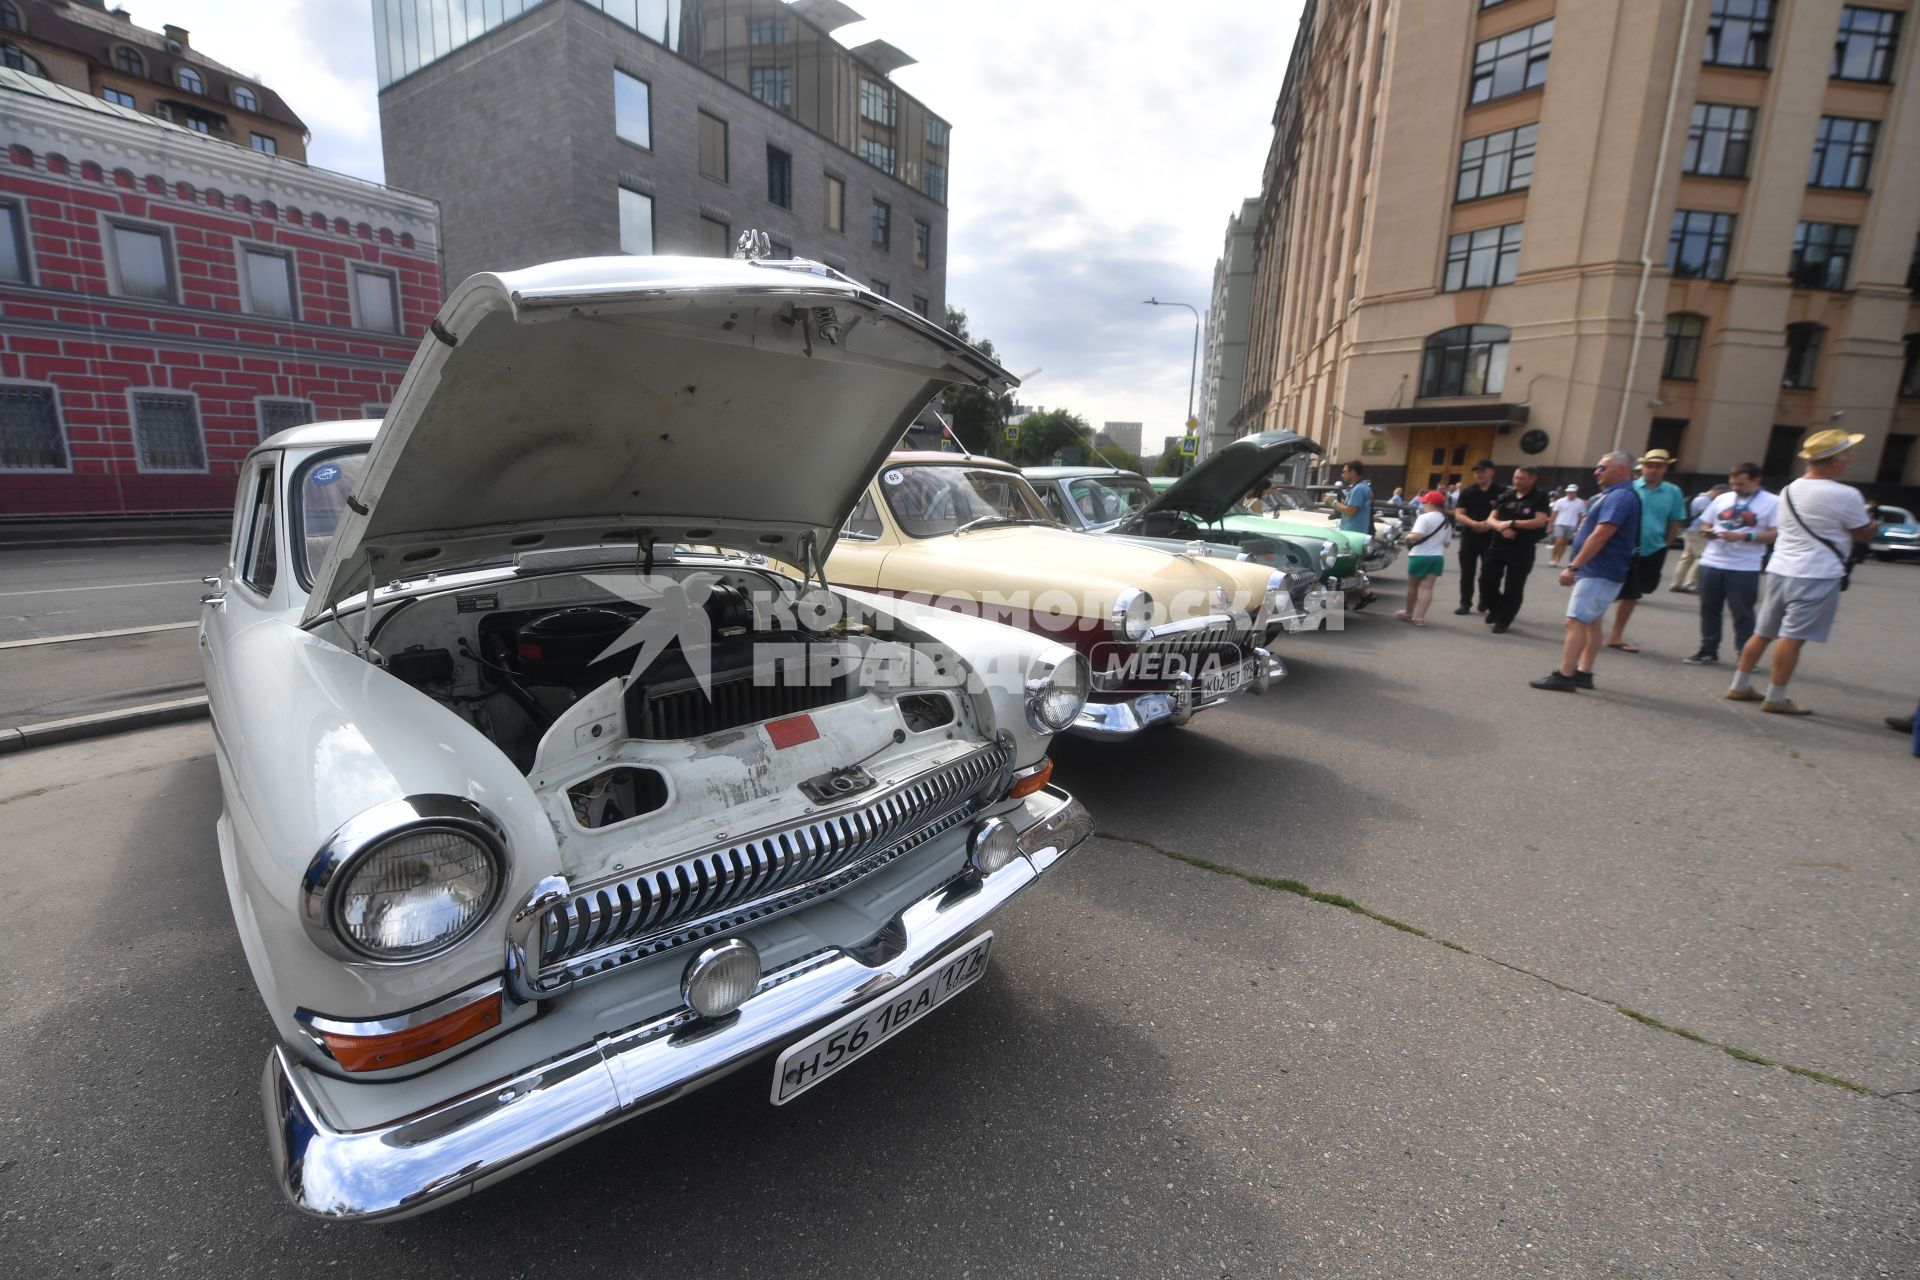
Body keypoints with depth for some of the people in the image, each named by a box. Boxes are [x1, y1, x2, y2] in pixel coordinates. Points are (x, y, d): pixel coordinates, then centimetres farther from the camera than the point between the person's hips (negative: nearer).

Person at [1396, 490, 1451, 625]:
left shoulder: (1424, 517, -13)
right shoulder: (1447, 521, 10)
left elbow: (1417, 536, -25)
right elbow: (1446, 543, 13)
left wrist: (1408, 537, -6)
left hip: (1420, 556, -5)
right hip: (1437, 557, 5)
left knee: (1413, 585, 12)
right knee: (1427, 587, 1)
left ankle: (1409, 613, 26)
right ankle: (1420, 617, -5)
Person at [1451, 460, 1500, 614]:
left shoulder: (1500, 493, -1)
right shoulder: (1467, 492, 4)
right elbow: (1458, 515, -2)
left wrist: (1490, 524, -21)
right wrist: (1474, 523, -20)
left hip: (1491, 538, -1)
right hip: (1469, 537, 2)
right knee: (1467, 572, 4)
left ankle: (1486, 603, 18)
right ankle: (1465, 603, 11)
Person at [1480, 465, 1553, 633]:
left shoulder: (1540, 497, -5)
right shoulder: (1506, 495, 7)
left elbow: (1539, 521, -16)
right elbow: (1491, 520, 4)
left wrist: (1511, 523, -17)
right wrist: (1501, 528, -16)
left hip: (1522, 549, -4)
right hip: (1498, 545, 4)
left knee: (1513, 587, 1)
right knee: (1487, 581, 6)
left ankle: (1503, 620, 14)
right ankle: (1496, 609, 32)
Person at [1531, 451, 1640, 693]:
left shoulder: (1620, 496, -18)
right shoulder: (1614, 495, 16)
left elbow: (1600, 537, -24)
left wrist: (1573, 566, -24)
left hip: (1599, 572, -11)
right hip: (1600, 571, 11)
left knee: (1576, 621, -13)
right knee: (1591, 623, 12)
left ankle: (1564, 676, -13)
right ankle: (1584, 673, 16)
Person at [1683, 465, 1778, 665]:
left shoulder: (1772, 502, -1)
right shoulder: (1722, 499, 12)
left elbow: (1776, 534, -8)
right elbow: (1704, 524, 17)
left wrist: (1743, 536, -20)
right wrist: (1707, 532, -5)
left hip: (1745, 568, -4)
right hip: (1711, 563, 4)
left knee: (1742, 614, 2)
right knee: (1709, 609, 9)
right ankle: (1708, 650, 19)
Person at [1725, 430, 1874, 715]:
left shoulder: (1789, 490, 8)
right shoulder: (1845, 495, -12)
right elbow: (1863, 534, 1)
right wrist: (1872, 518, 21)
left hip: (1780, 568, 7)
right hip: (1817, 574, -7)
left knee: (1762, 632, 12)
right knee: (1793, 637, -5)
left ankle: (1740, 686, 18)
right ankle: (1775, 698, -2)